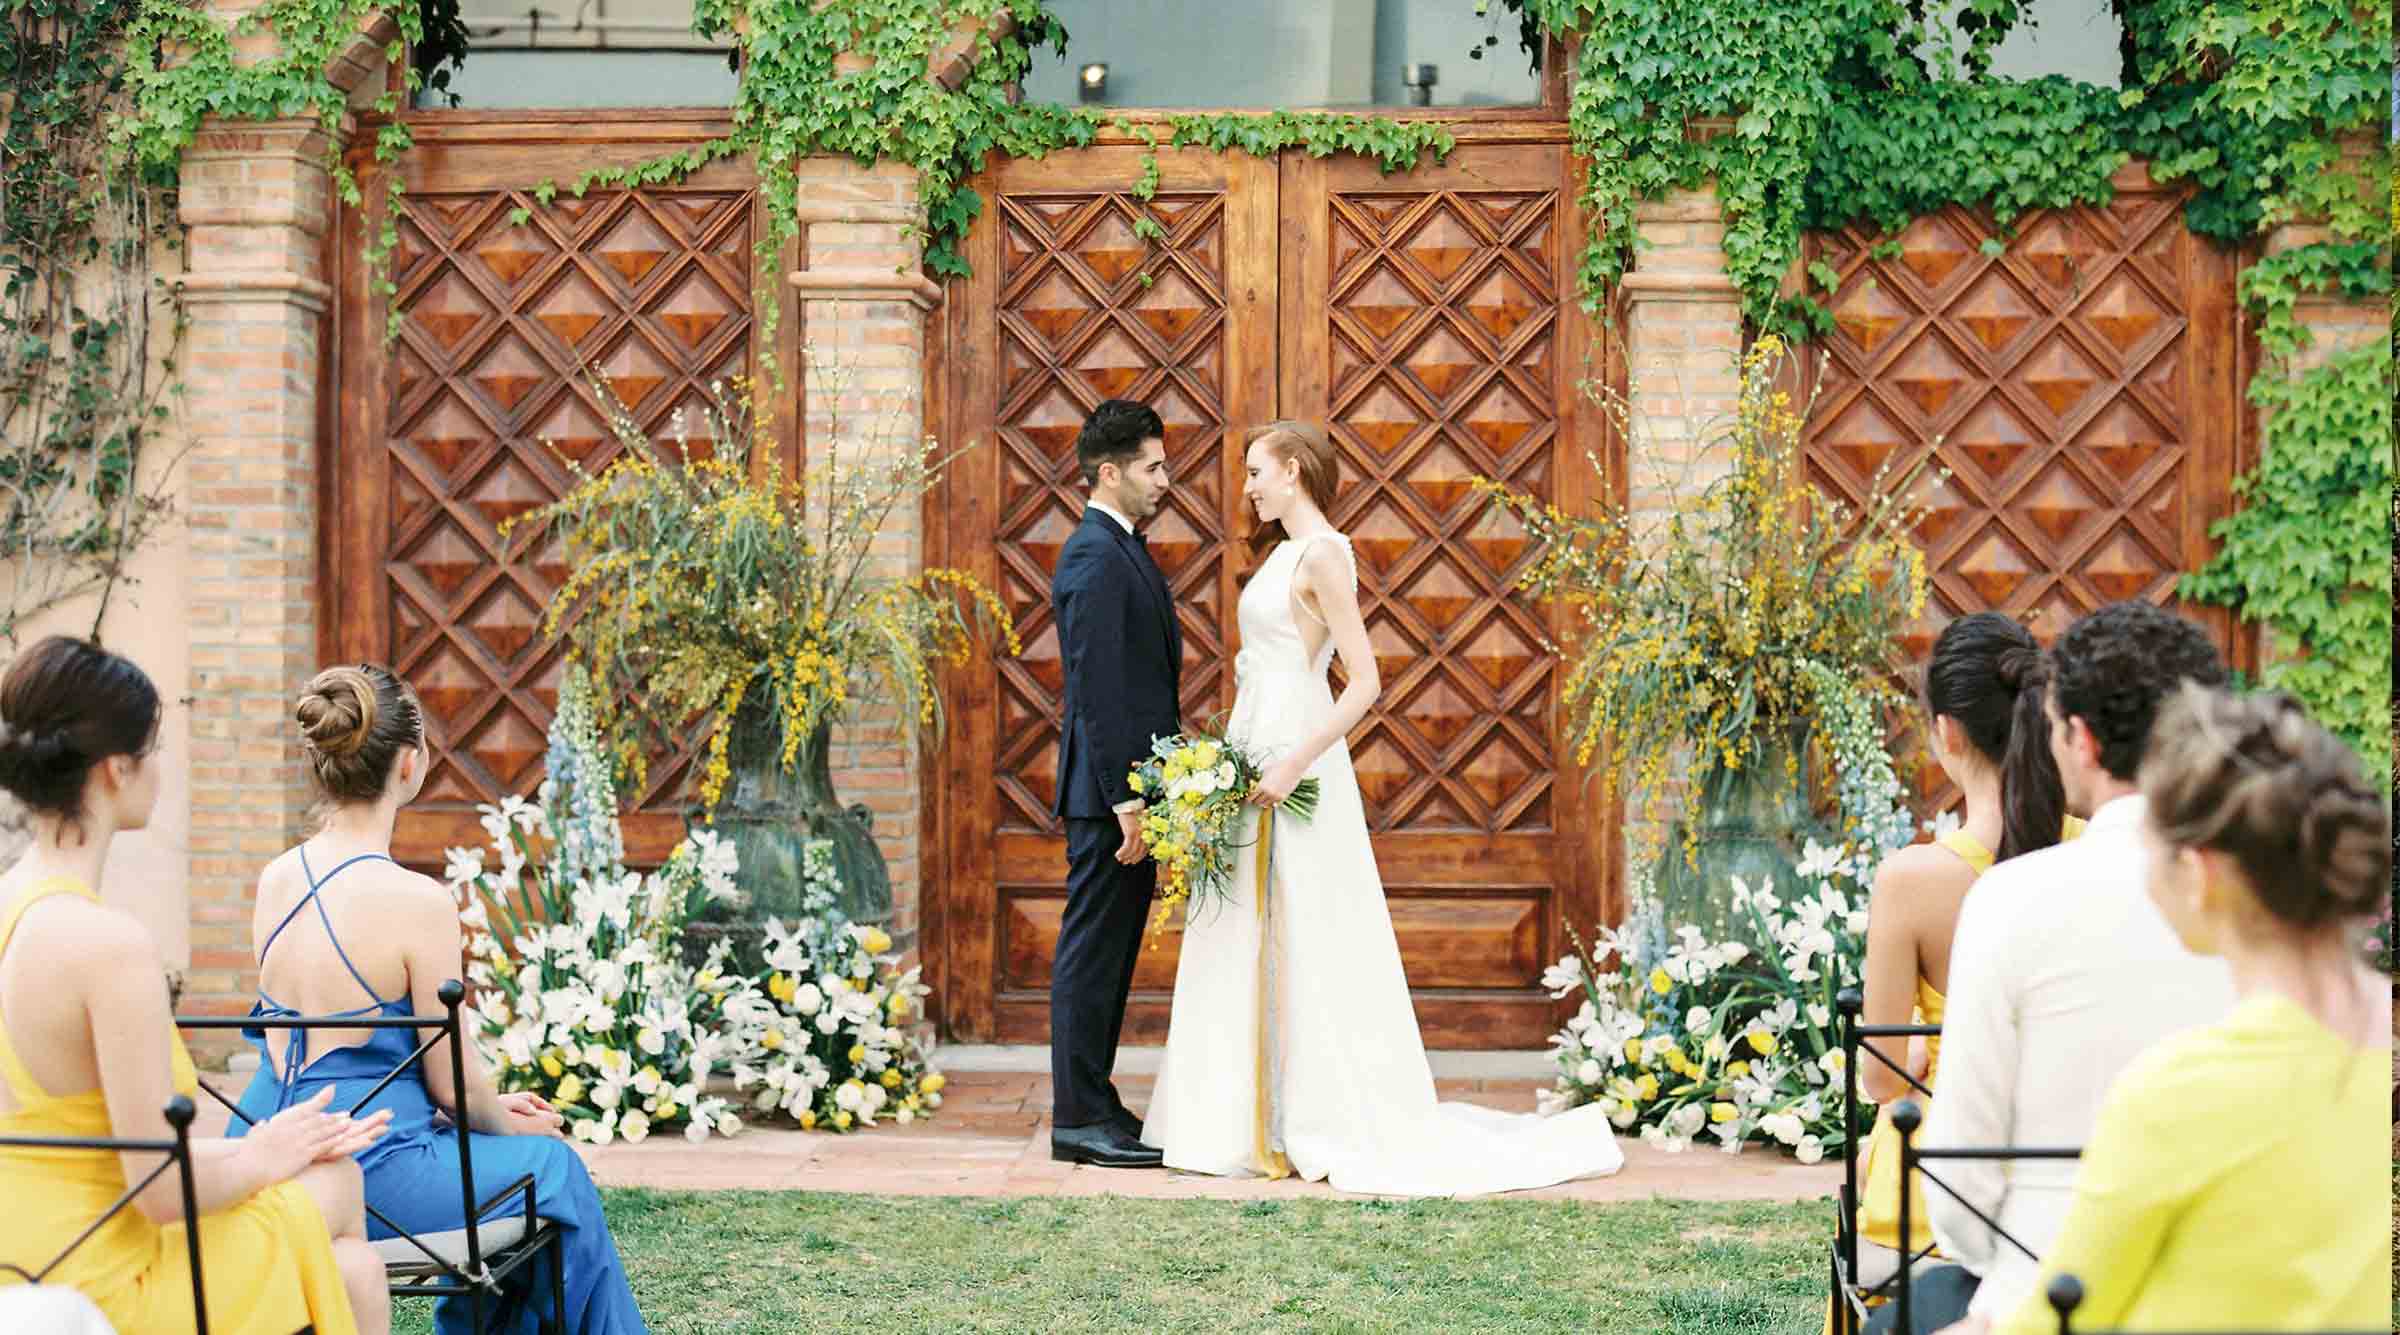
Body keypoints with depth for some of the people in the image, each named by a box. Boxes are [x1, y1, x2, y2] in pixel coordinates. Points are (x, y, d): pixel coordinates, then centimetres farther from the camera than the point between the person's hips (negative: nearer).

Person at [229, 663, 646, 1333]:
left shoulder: (277, 879, 2)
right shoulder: (417, 901, -20)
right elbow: (452, 1082, -12)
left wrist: (490, 1104, 18)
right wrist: (513, 1124, 11)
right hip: (366, 1174, -7)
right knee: (553, 1168, 18)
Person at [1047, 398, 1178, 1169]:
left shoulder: (1122, 551, 17)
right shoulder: (1096, 557, -16)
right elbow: (1096, 691, -21)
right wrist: (1126, 798, -24)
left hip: (1130, 787, 10)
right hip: (1109, 790, -10)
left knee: (1111, 953, 14)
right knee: (1093, 952, -5)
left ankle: (1094, 1102, 21)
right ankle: (1080, 1119, 0)